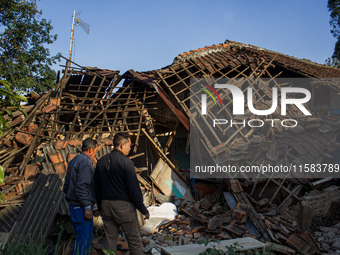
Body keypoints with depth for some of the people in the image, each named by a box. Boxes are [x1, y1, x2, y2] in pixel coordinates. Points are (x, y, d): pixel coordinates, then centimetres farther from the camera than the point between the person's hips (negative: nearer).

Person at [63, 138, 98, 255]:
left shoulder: (74, 161, 16)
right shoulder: (85, 162, -14)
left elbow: (66, 185, 20)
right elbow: (81, 186, -23)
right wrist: (87, 206, -21)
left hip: (74, 205, 10)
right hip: (82, 206, -10)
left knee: (80, 237, 17)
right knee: (84, 238, -5)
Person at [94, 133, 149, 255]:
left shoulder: (101, 161, 9)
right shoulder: (125, 162, -11)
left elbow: (97, 188, 14)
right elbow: (133, 187, -13)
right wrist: (143, 209, -6)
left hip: (105, 205, 6)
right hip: (123, 205, -6)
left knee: (110, 241, 13)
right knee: (135, 241, 3)